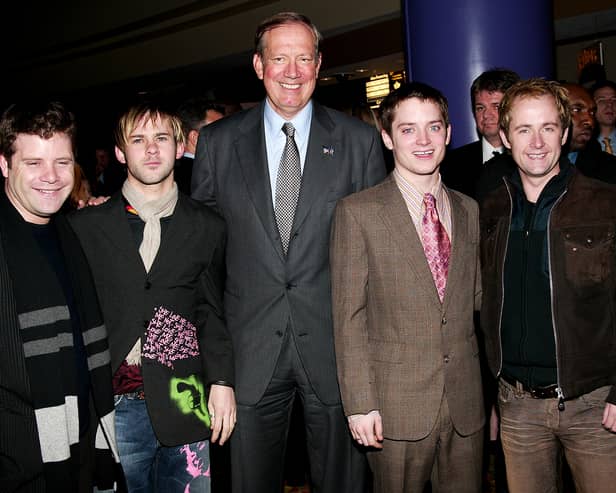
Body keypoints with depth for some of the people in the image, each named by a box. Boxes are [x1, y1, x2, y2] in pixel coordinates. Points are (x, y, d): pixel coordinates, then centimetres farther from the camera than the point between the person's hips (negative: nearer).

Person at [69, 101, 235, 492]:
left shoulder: (209, 227, 6)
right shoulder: (85, 226, 4)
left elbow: (212, 314, 7)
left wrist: (222, 381, -2)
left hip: (183, 402, 1)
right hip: (114, 404, 0)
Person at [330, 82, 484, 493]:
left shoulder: (470, 211, 9)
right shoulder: (357, 212, -6)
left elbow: (478, 300, 13)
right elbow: (349, 316, -8)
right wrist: (360, 403, -11)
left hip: (466, 402, 4)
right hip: (397, 406, -4)